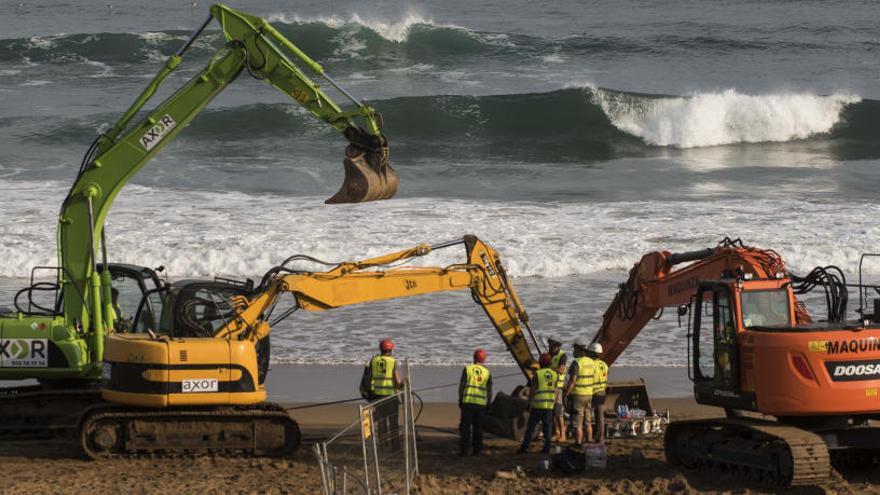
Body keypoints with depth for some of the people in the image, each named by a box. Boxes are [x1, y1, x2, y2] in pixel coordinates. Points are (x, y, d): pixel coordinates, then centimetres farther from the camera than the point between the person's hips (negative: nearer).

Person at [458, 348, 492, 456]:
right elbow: (489, 391, 7)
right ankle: (476, 450, 7)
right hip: (481, 403, 2)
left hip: (468, 402, -2)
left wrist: (460, 400, 5)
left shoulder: (467, 369, 0)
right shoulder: (487, 372, 6)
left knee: (465, 427, 0)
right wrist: (488, 404, 14)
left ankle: (464, 450, -5)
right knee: (478, 427, 8)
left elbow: (461, 386, -2)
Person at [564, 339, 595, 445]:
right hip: (588, 396, 7)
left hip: (577, 396, -7)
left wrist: (565, 395, -17)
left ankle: (578, 445, -3)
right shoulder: (591, 362, 7)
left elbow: (572, 381, -22)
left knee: (577, 424, -3)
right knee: (587, 423, 13)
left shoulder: (576, 363, -17)